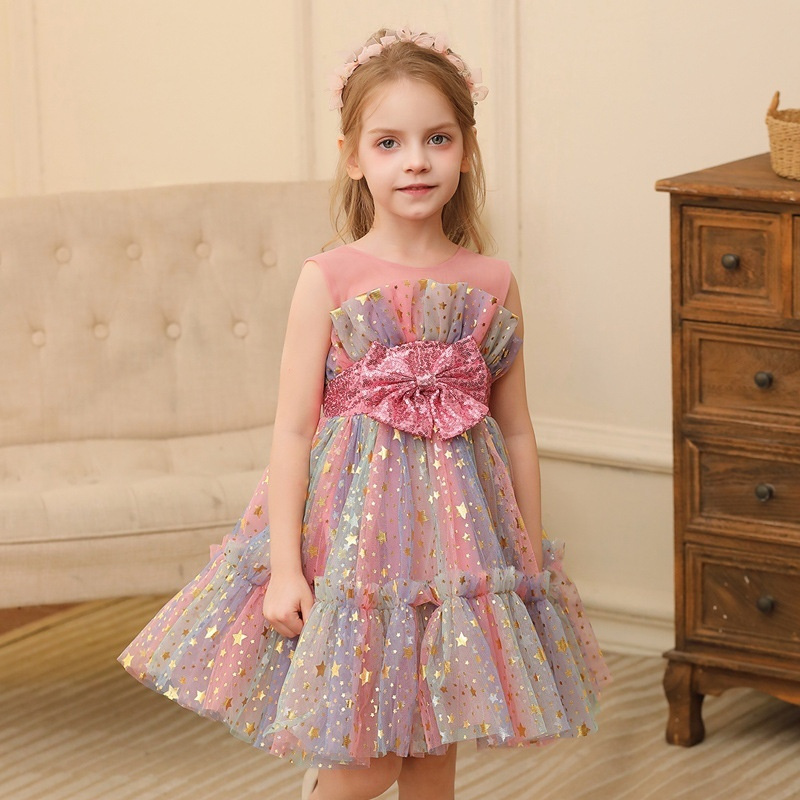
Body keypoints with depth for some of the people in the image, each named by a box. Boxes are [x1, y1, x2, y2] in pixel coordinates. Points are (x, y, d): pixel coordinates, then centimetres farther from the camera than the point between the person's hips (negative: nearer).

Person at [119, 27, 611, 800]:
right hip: (357, 526, -3)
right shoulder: (329, 280, -7)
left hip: (458, 525, 3)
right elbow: (292, 429, -7)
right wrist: (283, 565, -12)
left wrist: (532, 562, 9)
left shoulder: (493, 284, 2)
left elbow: (516, 432, 7)